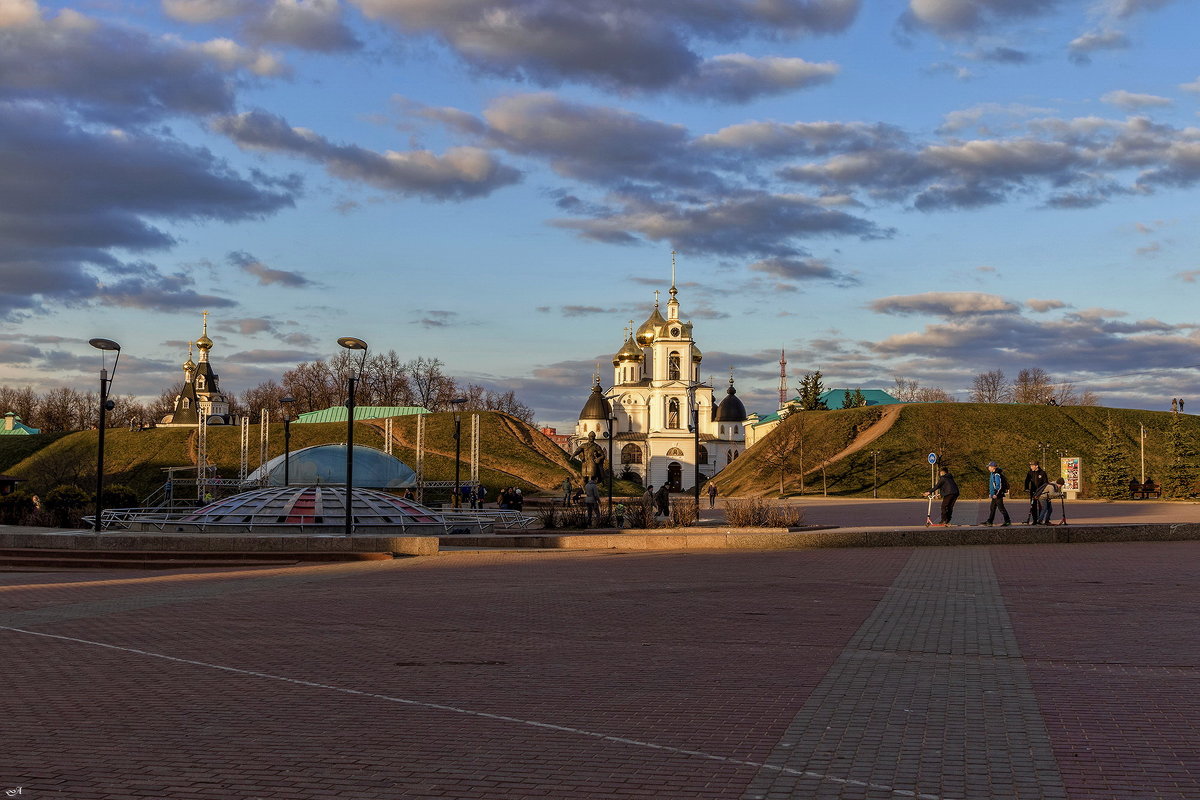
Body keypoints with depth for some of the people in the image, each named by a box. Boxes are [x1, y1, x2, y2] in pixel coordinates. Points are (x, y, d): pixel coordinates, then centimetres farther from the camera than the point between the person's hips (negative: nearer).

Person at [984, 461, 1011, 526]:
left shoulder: (997, 475, -19)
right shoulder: (993, 474, 13)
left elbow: (999, 486, -24)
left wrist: (996, 494, -23)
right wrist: (990, 493, 23)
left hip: (998, 494, -10)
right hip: (994, 495, 10)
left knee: (1001, 508, -6)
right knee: (992, 508, 14)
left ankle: (1007, 521, -1)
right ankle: (990, 521, 20)